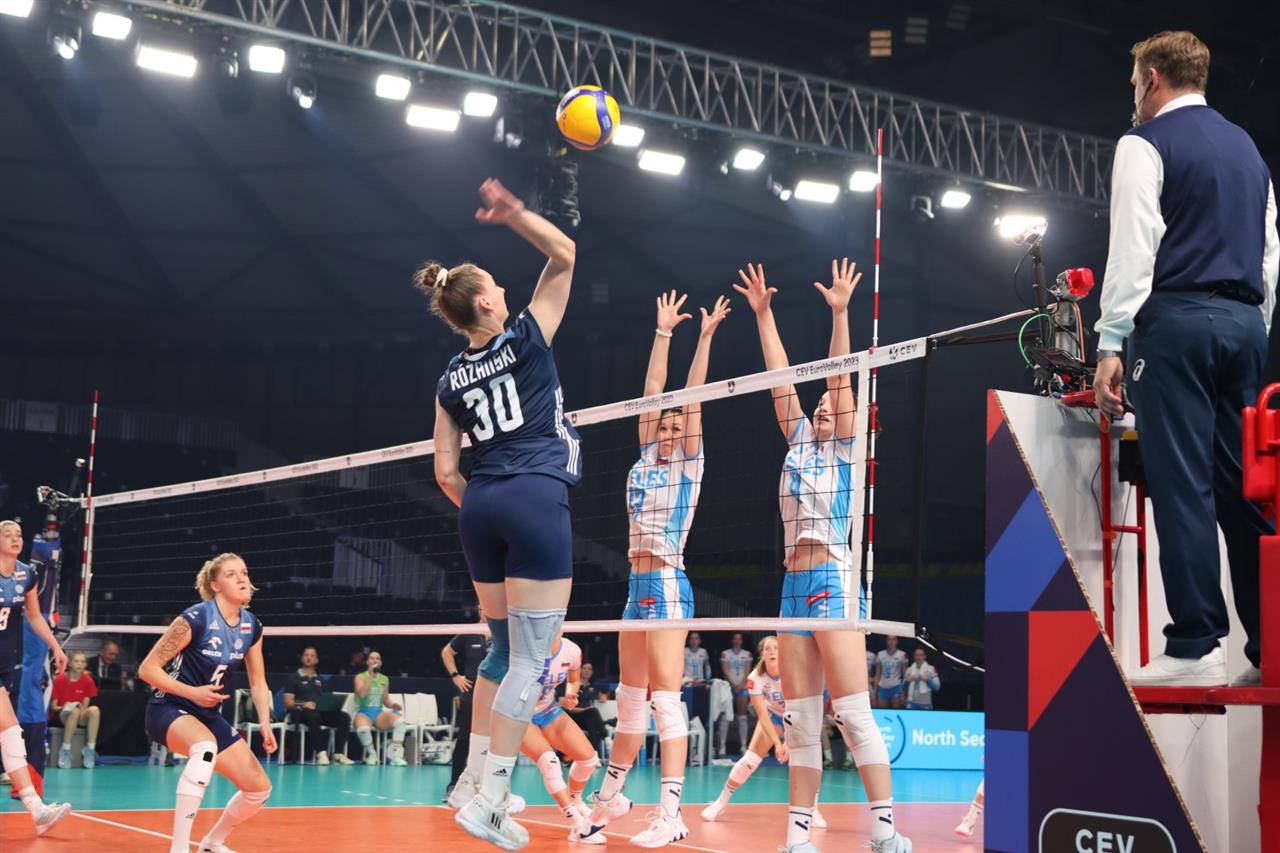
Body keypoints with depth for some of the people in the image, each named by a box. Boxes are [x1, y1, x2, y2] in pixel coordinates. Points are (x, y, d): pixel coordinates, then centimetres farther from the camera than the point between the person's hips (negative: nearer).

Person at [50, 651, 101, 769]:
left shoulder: (88, 681, 2)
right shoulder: (59, 680, -3)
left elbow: (85, 706, 1)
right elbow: (53, 707, -1)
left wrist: (82, 709, -22)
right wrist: (64, 708, -22)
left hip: (81, 716, 2)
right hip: (61, 715, -2)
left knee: (95, 710, -31)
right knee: (75, 711, -38)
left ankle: (90, 749, -26)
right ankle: (65, 751, -29)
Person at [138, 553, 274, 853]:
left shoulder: (252, 626, -1)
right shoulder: (195, 619, -20)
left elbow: (258, 682, 9)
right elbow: (147, 669, -16)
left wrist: (265, 724, -6)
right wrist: (192, 692, -25)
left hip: (207, 715, 7)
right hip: (168, 710, -7)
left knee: (259, 789, 2)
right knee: (206, 746, -41)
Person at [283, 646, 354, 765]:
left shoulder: (320, 680, 28)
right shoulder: (294, 678, 11)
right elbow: (288, 702, 1)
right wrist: (303, 704, -19)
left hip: (321, 711, 5)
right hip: (300, 713, -5)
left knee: (344, 717, -22)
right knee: (314, 716, -41)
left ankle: (338, 754, -26)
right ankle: (320, 753, -40)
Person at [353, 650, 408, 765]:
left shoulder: (384, 679, 14)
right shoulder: (360, 677, 2)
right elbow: (361, 694, -17)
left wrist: (392, 705, -4)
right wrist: (371, 676, -15)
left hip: (379, 712, 4)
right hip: (364, 712, -3)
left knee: (400, 720, -29)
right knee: (363, 728, -40)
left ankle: (396, 756, -30)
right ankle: (371, 754, -10)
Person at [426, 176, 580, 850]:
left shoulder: (450, 382, 12)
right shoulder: (526, 337, 0)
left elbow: (445, 472, 10)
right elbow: (565, 255, 6)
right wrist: (512, 214, -3)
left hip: (480, 508, 6)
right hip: (536, 500, -6)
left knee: (502, 648, 19)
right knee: (532, 657, -4)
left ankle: (475, 777, 24)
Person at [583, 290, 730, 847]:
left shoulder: (687, 465, 0)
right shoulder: (647, 460, 15)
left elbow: (692, 401, -7)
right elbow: (653, 396, 15)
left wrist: (704, 338, -6)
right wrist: (663, 334, 17)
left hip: (667, 585, -7)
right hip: (639, 585, 7)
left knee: (665, 699, -11)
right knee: (630, 697, 15)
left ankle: (670, 812, -13)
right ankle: (613, 793, 25)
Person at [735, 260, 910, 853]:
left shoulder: (844, 448, 5)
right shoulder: (798, 444, 18)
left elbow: (840, 380, -4)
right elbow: (781, 379, 16)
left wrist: (840, 313, -10)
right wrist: (762, 315, 15)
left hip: (834, 582, -6)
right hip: (794, 587, 6)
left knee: (853, 713, -11)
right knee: (801, 722, 5)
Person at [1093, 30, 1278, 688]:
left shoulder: (1146, 144, -1)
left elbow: (1132, 247, -10)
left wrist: (1111, 344, -10)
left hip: (1175, 317, -7)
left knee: (1181, 484, -9)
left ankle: (1195, 649, -11)